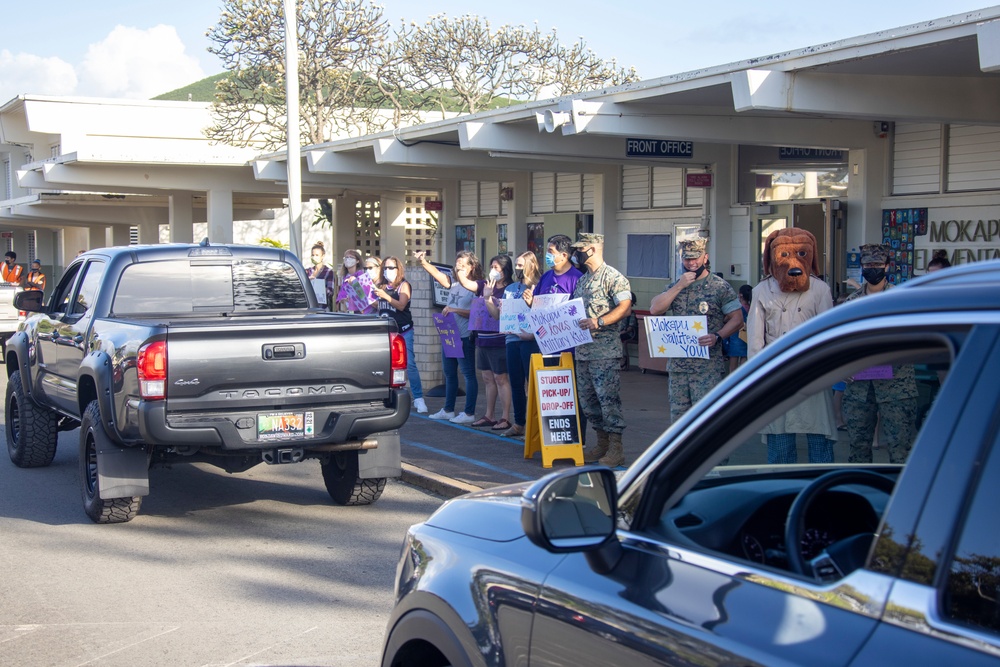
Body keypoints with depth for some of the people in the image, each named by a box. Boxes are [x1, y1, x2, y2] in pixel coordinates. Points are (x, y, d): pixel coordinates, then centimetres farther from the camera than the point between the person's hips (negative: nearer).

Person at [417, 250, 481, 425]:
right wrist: (423, 262, -14)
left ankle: (469, 413, -1)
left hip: (465, 337, -8)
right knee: (449, 374, 15)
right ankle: (448, 410, 24)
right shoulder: (453, 283, 12)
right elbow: (437, 274, 0)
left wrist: (455, 310, -19)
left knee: (469, 374, -3)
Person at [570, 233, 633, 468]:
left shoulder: (613, 277, -7)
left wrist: (598, 322, -24)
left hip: (605, 349, -9)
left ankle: (616, 448, -5)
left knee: (608, 398, -9)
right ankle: (602, 444, 19)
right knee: (588, 400, 10)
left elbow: (625, 308, -16)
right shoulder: (582, 280, 18)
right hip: (582, 349, 9)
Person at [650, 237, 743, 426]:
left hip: (707, 367, -5)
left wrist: (717, 337, -20)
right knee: (677, 417, 10)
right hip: (677, 365, 5)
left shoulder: (720, 287, -2)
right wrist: (679, 286, -7)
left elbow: (737, 319, -3)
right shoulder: (675, 286, 13)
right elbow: (654, 309, 0)